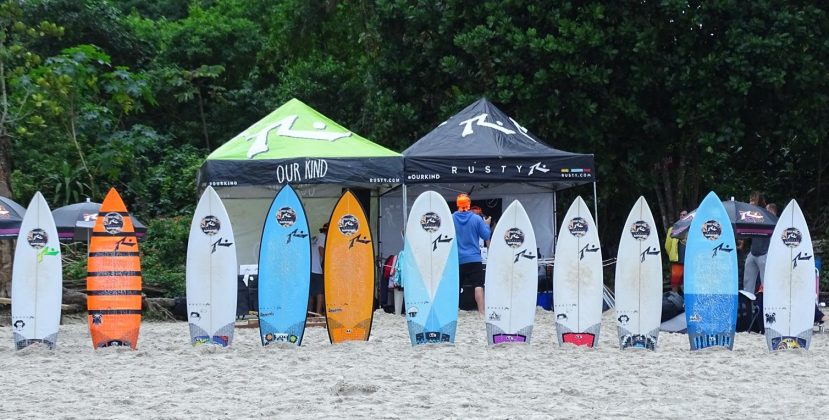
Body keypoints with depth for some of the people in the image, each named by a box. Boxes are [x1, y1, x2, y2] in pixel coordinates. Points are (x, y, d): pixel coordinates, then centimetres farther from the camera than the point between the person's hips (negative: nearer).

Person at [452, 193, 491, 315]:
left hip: (456, 259, 2)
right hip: (474, 258, -2)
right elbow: (486, 236, -1)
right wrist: (486, 225, 16)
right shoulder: (477, 219, -5)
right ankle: (481, 312, -10)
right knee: (478, 286, -3)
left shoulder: (450, 219, -3)